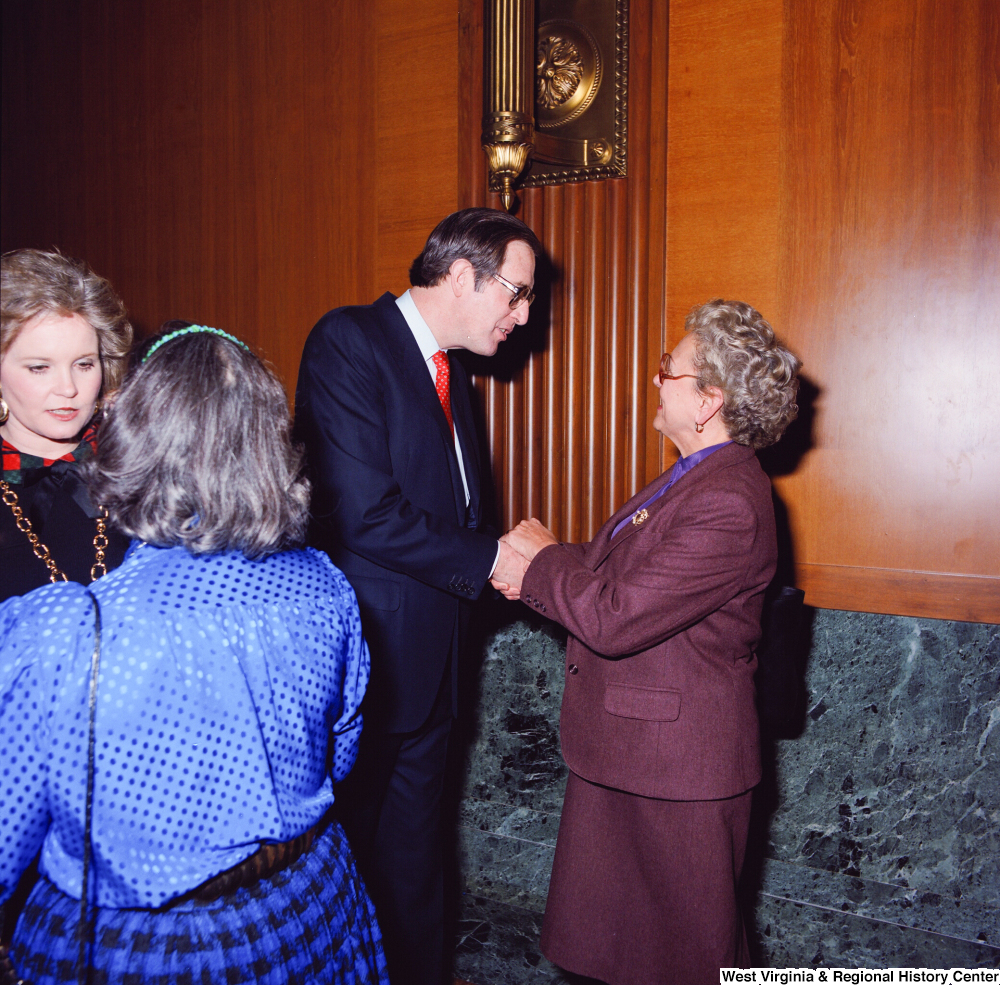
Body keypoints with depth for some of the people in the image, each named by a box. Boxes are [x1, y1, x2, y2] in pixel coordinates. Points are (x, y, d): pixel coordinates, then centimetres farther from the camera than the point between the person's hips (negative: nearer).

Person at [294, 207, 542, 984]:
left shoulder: (450, 369, 13)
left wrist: (508, 557, -1)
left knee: (413, 849, 20)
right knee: (352, 843, 9)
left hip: (429, 656, 8)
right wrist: (488, 561, -13)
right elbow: (363, 513, -23)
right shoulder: (349, 341, -14)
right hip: (366, 653, -8)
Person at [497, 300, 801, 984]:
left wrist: (544, 555, -11)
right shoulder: (698, 477, 9)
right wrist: (540, 572, -3)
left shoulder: (728, 503, -26)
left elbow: (612, 619, -28)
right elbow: (612, 568, 14)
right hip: (622, 752, 10)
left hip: (678, 770, -10)